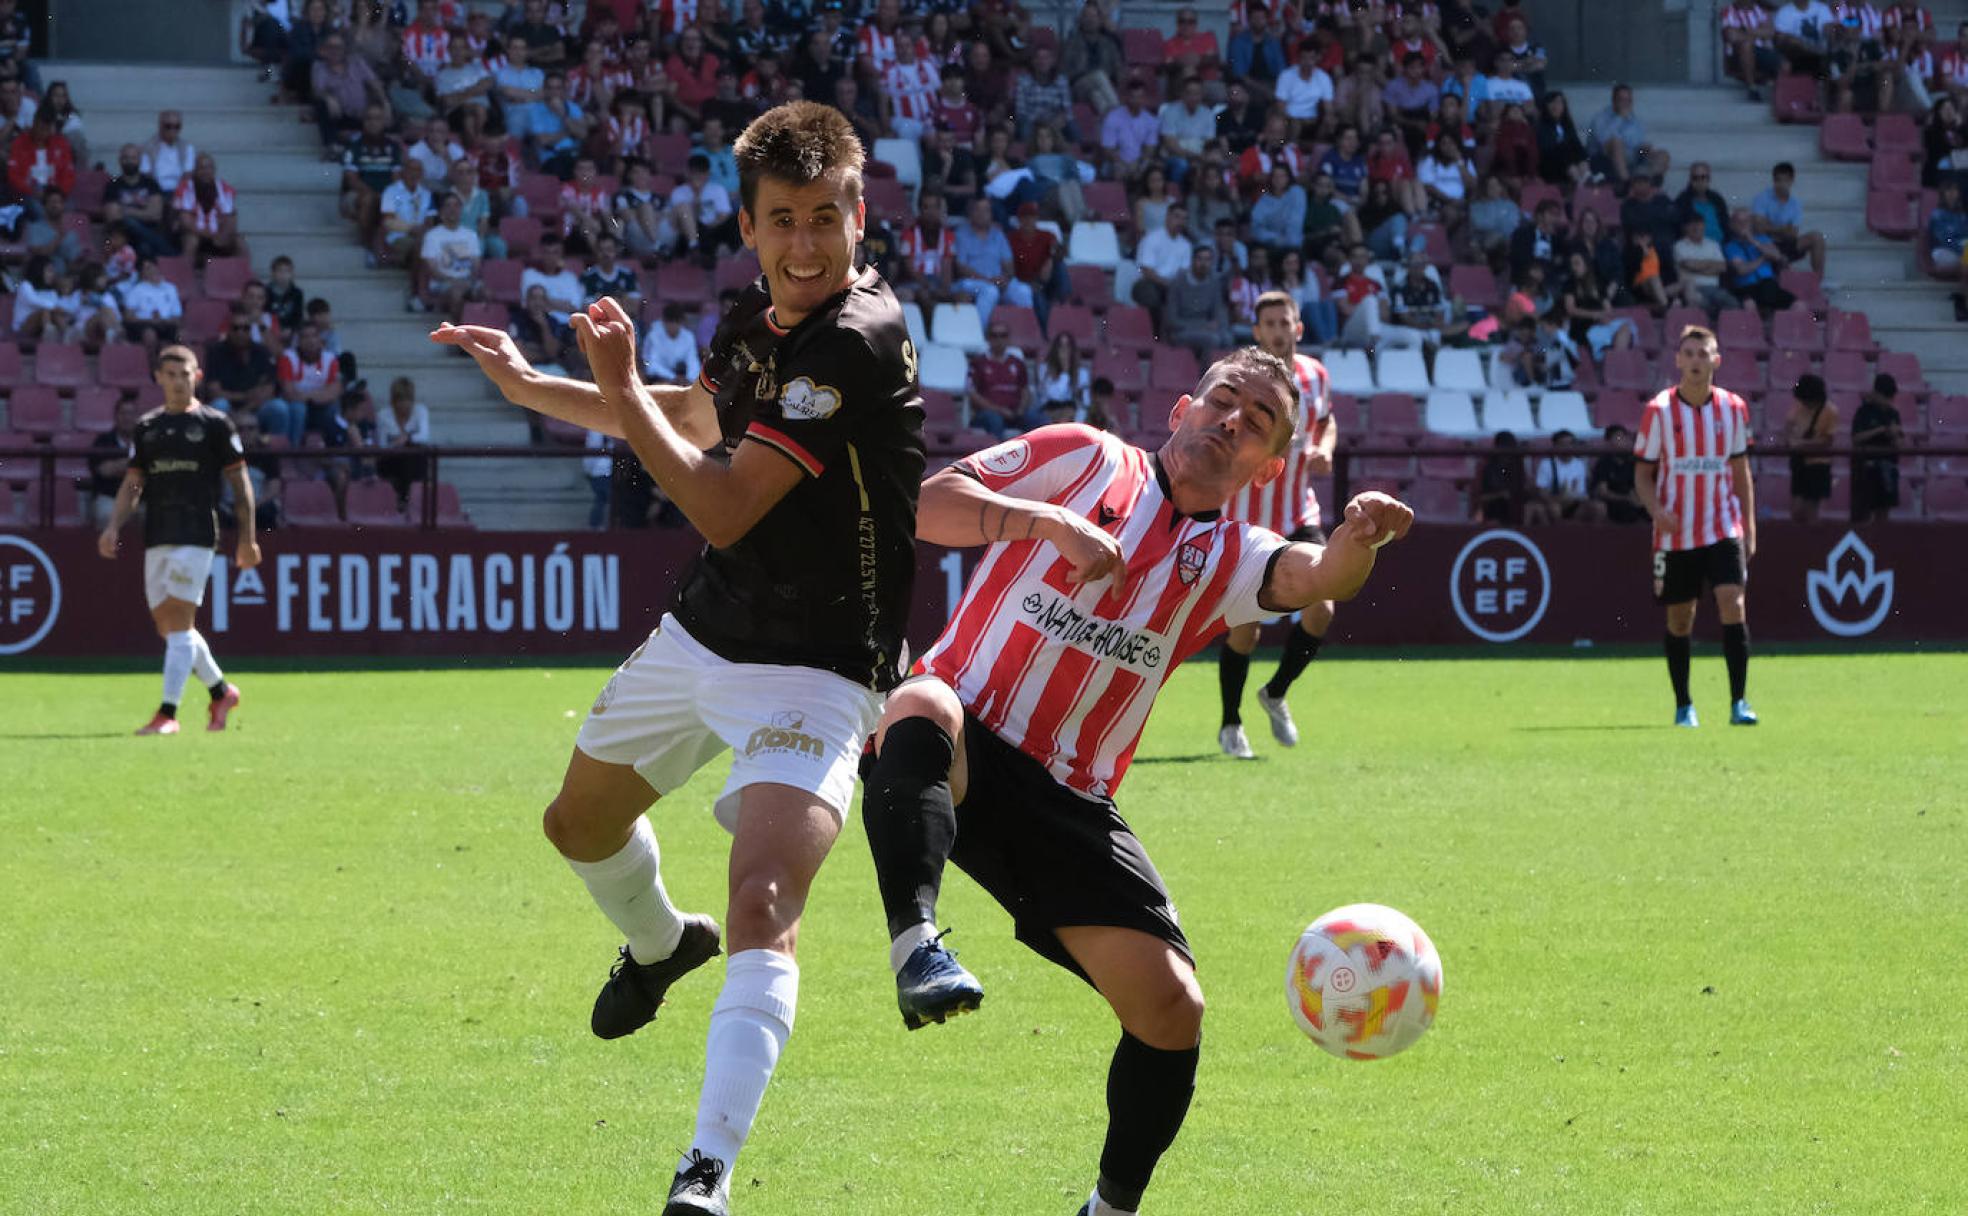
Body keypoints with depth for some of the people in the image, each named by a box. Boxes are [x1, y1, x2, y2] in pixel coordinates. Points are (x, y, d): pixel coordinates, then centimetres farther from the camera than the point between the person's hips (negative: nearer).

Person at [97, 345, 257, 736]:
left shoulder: (214, 424, 0)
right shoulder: (147, 426, 14)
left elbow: (240, 483, 2)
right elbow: (132, 483, 16)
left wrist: (247, 538, -2)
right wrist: (114, 526, 1)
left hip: (197, 535, -6)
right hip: (156, 538, 6)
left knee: (179, 621, -13)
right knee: (167, 626, 8)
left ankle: (167, 713, -16)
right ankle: (221, 692, 27)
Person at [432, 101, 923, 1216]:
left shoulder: (856, 343, -25)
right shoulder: (759, 319, 1)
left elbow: (723, 506, -25)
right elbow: (698, 416, 25)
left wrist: (623, 392, -15)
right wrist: (531, 386, 22)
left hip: (813, 670, -9)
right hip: (704, 634, 9)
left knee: (764, 905, -26)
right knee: (582, 823, 28)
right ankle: (660, 943, 60)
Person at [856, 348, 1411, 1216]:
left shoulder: (1228, 557, 13)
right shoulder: (1084, 460, 7)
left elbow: (1312, 576, -10)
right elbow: (929, 506, -3)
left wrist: (1358, 539, -33)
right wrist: (1049, 521, -17)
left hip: (1066, 803, 4)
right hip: (955, 753, -4)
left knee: (1171, 1009, -6)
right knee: (925, 709, -41)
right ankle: (917, 947, -54)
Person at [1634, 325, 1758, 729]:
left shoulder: (1733, 408, 3)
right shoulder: (1659, 411, -4)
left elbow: (1740, 471, 11)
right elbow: (1643, 473, 2)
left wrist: (1749, 527, 8)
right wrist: (1656, 510, -17)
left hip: (1723, 528, 1)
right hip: (1675, 534, -1)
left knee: (1732, 604, -15)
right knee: (1679, 619, 5)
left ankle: (1738, 702, -14)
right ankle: (1683, 706, 19)